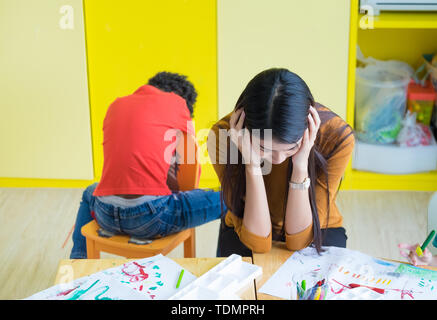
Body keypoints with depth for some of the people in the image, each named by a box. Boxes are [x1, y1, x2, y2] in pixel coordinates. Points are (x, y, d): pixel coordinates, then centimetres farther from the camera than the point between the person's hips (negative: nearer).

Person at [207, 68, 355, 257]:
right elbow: (258, 242, -24)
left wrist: (301, 166, -32)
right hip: (244, 234, 0)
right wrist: (253, 165, -34)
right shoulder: (223, 135, -24)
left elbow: (298, 241, -20)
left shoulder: (338, 137, -23)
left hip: (316, 234, 1)